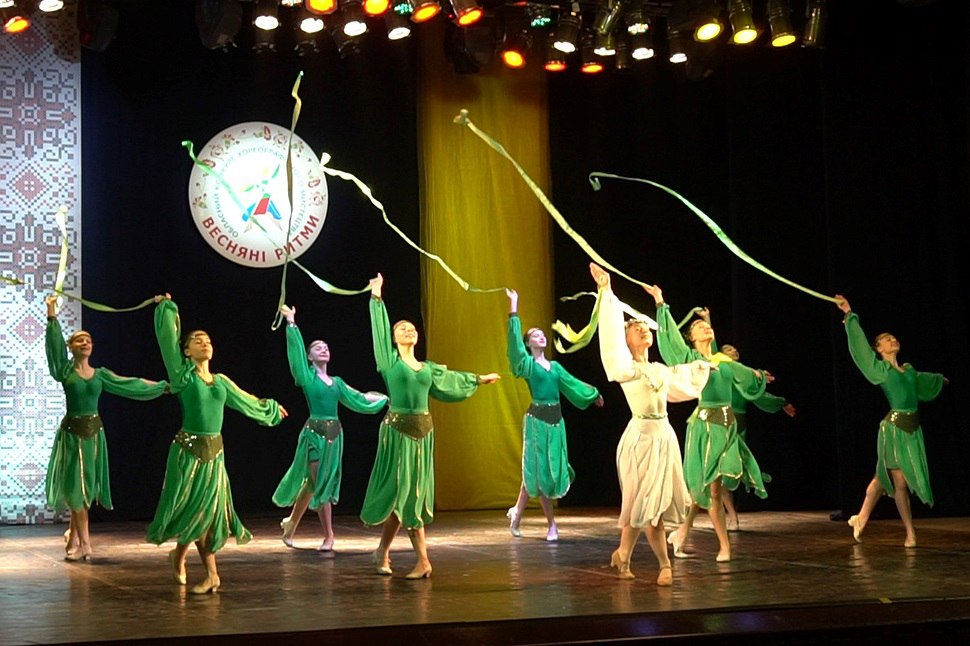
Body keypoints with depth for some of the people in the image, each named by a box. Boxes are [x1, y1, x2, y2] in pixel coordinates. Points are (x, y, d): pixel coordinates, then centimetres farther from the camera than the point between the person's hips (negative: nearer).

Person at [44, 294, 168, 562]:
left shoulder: (100, 374, 8)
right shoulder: (65, 371, -3)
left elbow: (129, 385, 11)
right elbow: (55, 344, -15)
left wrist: (164, 387, 11)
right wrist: (52, 317, -27)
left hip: (94, 432, 4)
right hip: (72, 432, -4)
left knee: (88, 488, 7)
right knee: (77, 488, -3)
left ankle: (73, 537, 23)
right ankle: (84, 544, 0)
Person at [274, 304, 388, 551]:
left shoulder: (336, 381, 15)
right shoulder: (307, 376, 0)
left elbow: (358, 399, 23)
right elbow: (295, 350, -8)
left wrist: (385, 399, 28)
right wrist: (291, 323, -14)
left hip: (335, 433, 5)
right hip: (314, 432, -5)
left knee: (313, 483, 9)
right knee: (320, 483, -4)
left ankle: (291, 522, 24)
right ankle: (328, 535, 3)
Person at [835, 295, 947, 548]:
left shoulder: (908, 370, 14)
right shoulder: (880, 368, -4)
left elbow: (921, 380, 37)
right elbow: (860, 343, -7)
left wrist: (939, 379, 56)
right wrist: (850, 316, -9)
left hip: (912, 428, 6)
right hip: (894, 428, -6)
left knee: (884, 477, 10)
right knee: (899, 482, -2)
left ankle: (861, 519, 19)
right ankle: (910, 534, 4)